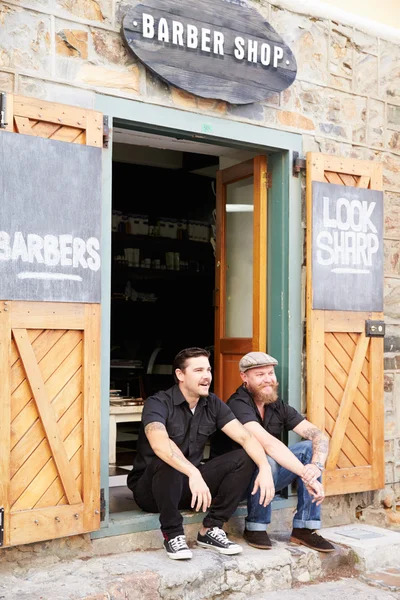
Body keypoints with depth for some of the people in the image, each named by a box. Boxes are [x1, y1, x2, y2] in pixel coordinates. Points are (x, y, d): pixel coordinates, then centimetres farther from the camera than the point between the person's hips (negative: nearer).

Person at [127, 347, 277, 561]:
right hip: (151, 487, -5)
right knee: (167, 462, -39)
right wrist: (193, 473, -52)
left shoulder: (212, 404, -1)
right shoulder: (158, 404, -19)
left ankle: (211, 529, -8)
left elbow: (245, 437, -9)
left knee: (245, 458, -12)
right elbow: (160, 444, -39)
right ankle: (172, 534, -18)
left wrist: (265, 467, -27)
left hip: (190, 486, 5)